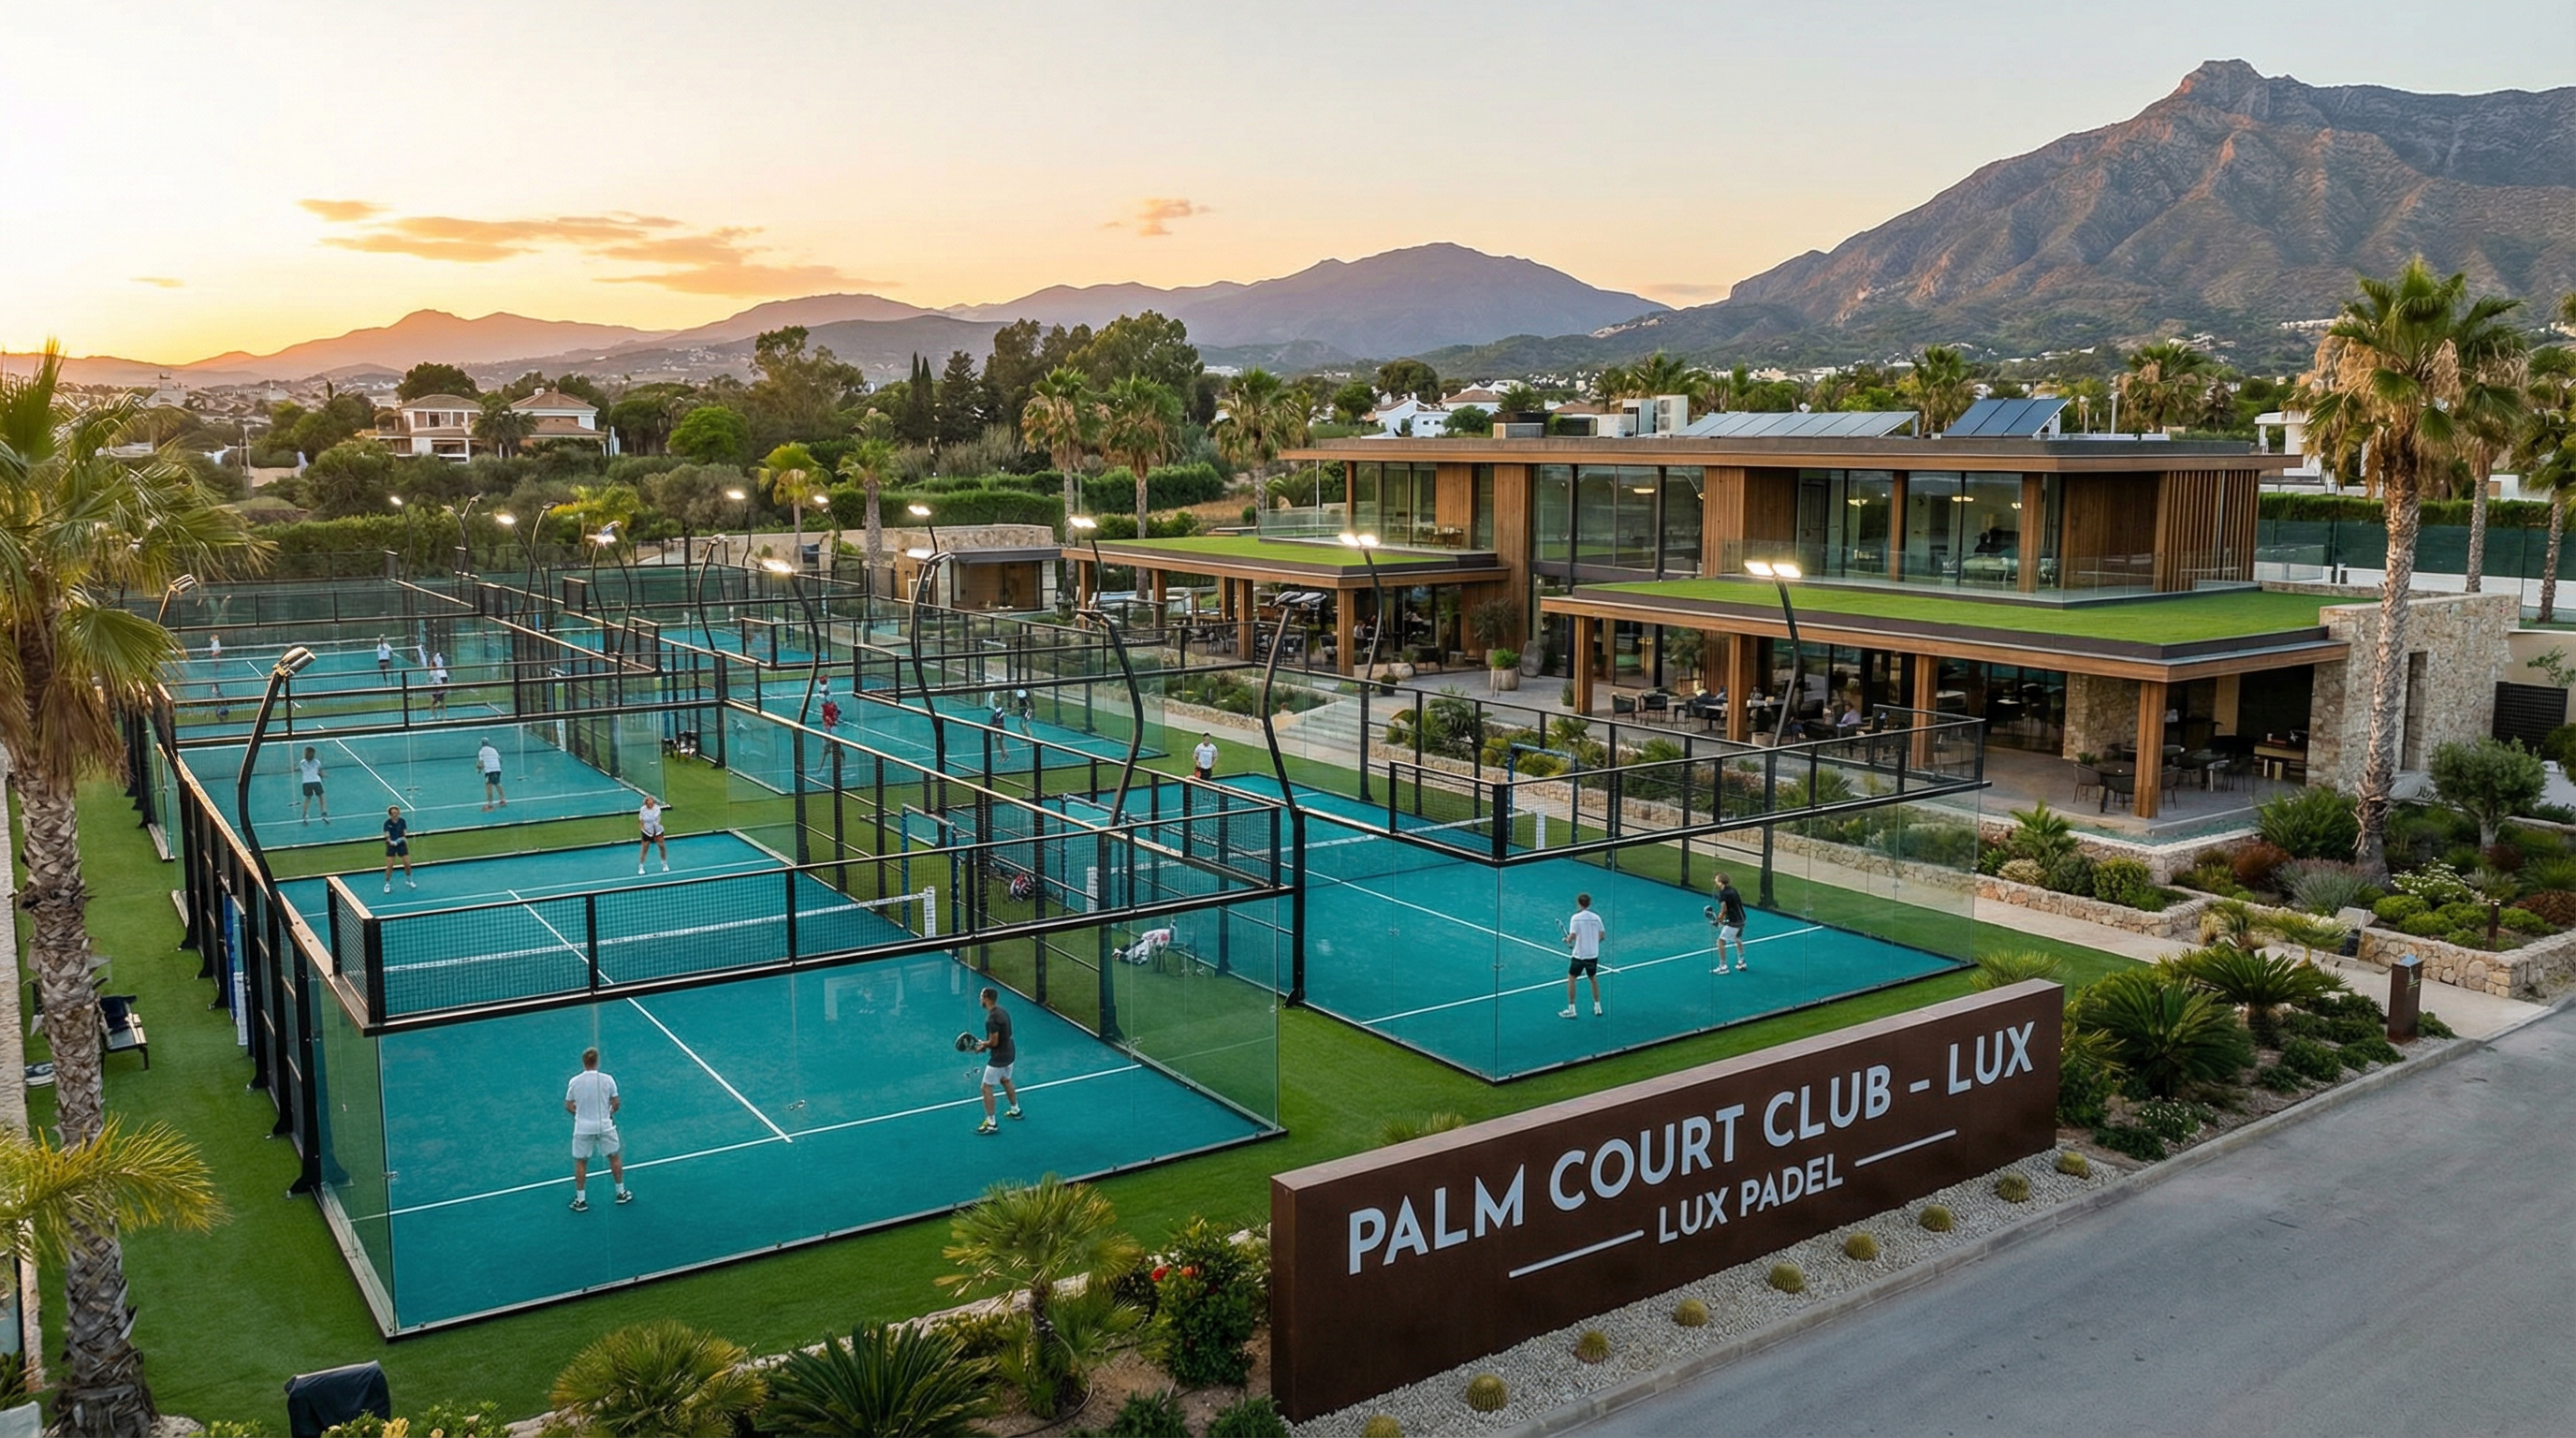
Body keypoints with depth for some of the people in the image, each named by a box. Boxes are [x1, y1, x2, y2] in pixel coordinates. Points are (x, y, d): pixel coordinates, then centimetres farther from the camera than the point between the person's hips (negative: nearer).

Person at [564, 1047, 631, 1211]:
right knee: (615, 1157, 18)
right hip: (605, 1125, 0)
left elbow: (568, 1106, 0)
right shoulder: (607, 1080, -11)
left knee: (581, 1162, 15)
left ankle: (581, 1200, 20)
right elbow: (616, 1104, -6)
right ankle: (621, 1193, 28)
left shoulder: (574, 1082, -9)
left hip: (583, 1128, 0)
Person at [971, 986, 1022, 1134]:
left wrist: (982, 1044, -6)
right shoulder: (1003, 1011, 1)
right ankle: (1015, 1110, 46)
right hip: (1010, 1053, 9)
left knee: (986, 1088, 0)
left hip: (998, 1058, -9)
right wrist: (985, 1043, 6)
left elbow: (993, 1042, -25)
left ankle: (991, 1124, 2)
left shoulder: (991, 1019, -27)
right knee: (1005, 1081, 29)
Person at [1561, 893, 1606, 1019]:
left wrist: (1567, 940, 3)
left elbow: (1572, 936, -19)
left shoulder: (1576, 918, -13)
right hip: (1593, 954, 5)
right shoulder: (1596, 917, 0)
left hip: (1579, 955, -5)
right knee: (1593, 978, 21)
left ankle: (1571, 1010, 4)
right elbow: (1602, 936, 3)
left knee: (1571, 978, 7)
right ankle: (1597, 1007, 24)